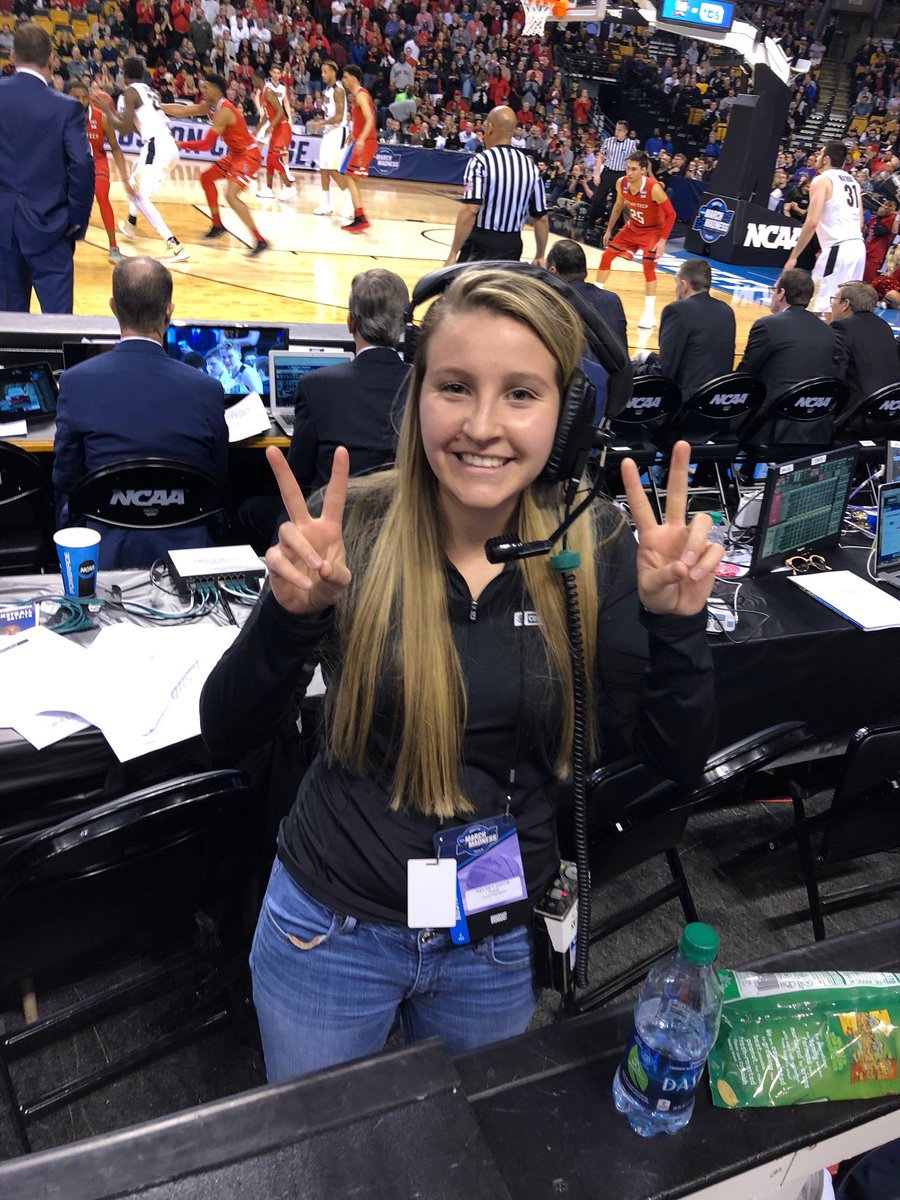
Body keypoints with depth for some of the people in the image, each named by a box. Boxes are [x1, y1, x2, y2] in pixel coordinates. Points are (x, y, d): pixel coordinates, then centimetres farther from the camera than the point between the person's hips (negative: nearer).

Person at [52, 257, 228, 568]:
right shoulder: (207, 390, -12)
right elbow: (218, 482, 3)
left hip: (104, 552, 0)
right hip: (182, 547, 1)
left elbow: (65, 483, 1)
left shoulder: (76, 383, -11)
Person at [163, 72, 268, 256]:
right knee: (206, 177, 18)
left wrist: (180, 145, -15)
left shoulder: (223, 111, -23)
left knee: (231, 194, -25)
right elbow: (182, 110, 9)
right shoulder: (210, 106, 5)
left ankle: (260, 240, -25)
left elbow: (206, 145, -24)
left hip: (249, 156, -10)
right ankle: (217, 226, 25)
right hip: (235, 154, 11)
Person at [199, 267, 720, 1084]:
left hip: (501, 948, 2)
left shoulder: (597, 548, -12)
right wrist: (289, 612, -33)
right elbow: (226, 739, -15)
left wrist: (675, 622, -25)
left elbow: (678, 760, -9)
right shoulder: (348, 527, -17)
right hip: (329, 930, -1)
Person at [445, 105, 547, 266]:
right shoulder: (530, 166, 6)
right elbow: (541, 218, 9)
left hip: (480, 245, -5)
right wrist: (539, 256, 19)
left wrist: (453, 253, -19)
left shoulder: (481, 161, -10)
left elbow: (469, 211, -21)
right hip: (512, 247, 5)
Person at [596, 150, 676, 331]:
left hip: (653, 230, -6)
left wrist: (662, 240, -26)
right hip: (633, 226, 6)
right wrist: (609, 230, 9)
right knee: (607, 255, 4)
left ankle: (649, 313, -10)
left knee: (648, 266, -18)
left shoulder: (654, 189, -32)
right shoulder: (621, 183, -15)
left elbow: (671, 214, -22)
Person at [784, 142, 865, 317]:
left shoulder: (822, 180, -4)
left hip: (838, 249, -8)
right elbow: (860, 221, 21)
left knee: (815, 307, -4)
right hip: (858, 247, 8)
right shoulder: (852, 180, 20)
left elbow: (812, 222, -13)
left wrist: (793, 256, -10)